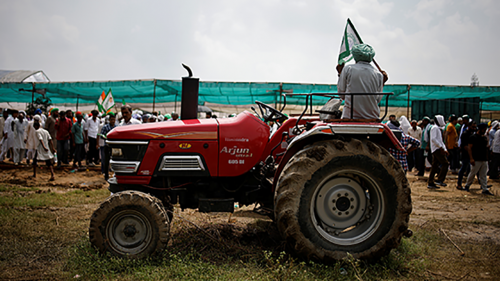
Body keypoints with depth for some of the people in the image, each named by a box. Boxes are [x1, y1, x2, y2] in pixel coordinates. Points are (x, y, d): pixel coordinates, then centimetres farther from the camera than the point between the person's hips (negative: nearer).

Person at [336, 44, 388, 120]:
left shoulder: (348, 69, 2)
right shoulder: (378, 74, 7)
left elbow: (342, 95, 8)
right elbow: (378, 99, 13)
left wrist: (340, 73, 19)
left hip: (351, 116, -2)